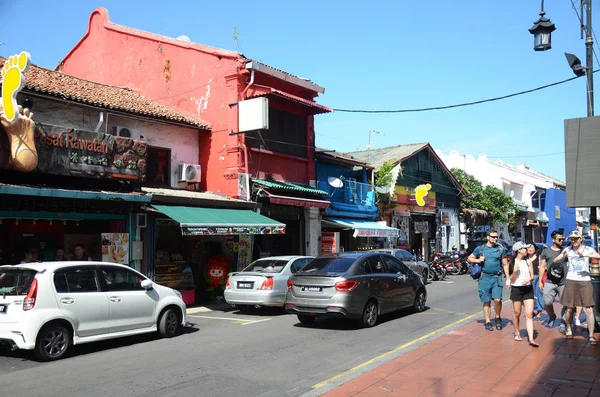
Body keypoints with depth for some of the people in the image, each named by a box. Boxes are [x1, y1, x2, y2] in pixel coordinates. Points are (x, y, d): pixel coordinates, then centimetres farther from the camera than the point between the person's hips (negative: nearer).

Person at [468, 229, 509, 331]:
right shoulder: (480, 249, 5)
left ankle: (498, 318, 12)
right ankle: (488, 321, 17)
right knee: (486, 301, 6)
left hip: (497, 277, 0)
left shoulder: (501, 249, 6)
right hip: (484, 278, 1)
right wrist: (478, 260, -7)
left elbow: (505, 264, 8)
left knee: (497, 299, -12)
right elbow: (470, 258, 13)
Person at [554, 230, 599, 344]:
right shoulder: (568, 250, 3)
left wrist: (585, 255, -33)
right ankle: (569, 329, 29)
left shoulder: (588, 249, -2)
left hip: (585, 281, -1)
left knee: (588, 309, -7)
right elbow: (555, 260, 0)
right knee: (570, 308, 9)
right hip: (571, 281, 2)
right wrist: (563, 257, -20)